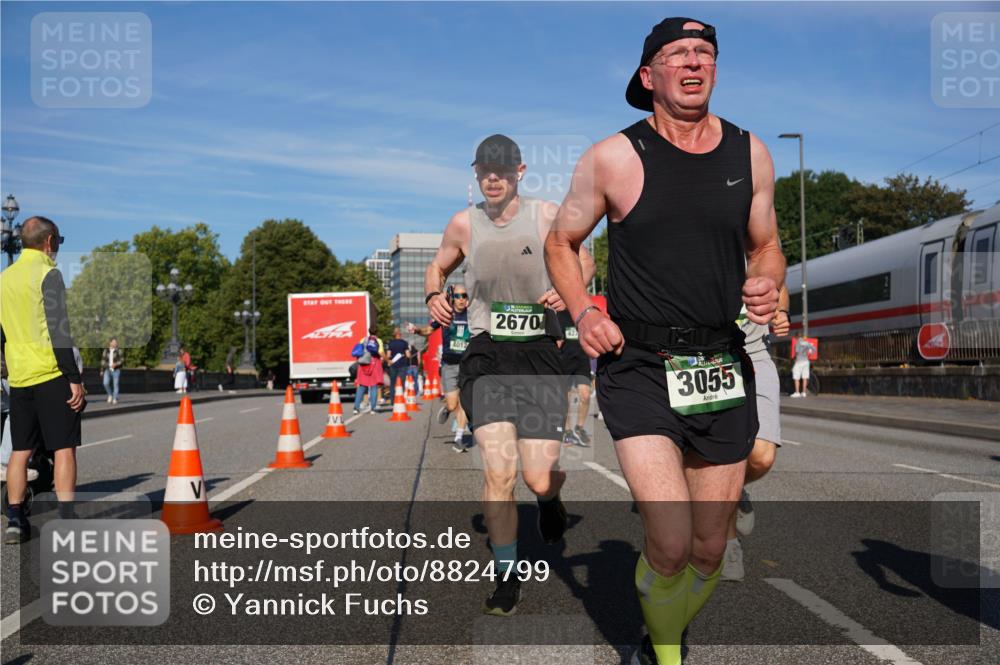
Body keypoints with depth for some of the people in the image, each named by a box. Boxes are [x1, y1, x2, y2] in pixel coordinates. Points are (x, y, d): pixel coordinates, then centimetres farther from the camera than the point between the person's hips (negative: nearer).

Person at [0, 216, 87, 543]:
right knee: (64, 448, -4)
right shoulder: (48, 274, -8)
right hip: (51, 375, -7)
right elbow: (58, 332, -15)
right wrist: (75, 379, -15)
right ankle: (67, 522, -7)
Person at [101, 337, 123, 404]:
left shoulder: (118, 351, -3)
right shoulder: (106, 351, 5)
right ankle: (110, 395, 7)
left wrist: (116, 364, -23)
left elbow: (122, 360, -6)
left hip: (116, 370, -2)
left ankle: (115, 399, 5)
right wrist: (102, 371, 8)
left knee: (115, 384, -3)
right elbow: (103, 361, 9)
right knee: (106, 383, -15)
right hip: (108, 370, 2)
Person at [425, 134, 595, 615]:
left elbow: (583, 261, 14)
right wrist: (434, 296, 0)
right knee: (499, 472, -13)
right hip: (487, 358, 1)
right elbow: (438, 268, 23)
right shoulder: (464, 224, 6)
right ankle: (506, 577, 6)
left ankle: (550, 499, 36)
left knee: (540, 480, -5)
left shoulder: (547, 216, 1)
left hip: (539, 357, 0)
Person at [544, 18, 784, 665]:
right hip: (639, 368, -4)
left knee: (708, 551, 11)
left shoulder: (750, 154, 7)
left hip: (723, 369, 4)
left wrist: (768, 283, -4)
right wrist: (584, 313, -7)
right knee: (670, 544, -16)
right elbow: (561, 243, 9)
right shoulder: (613, 158, -3)